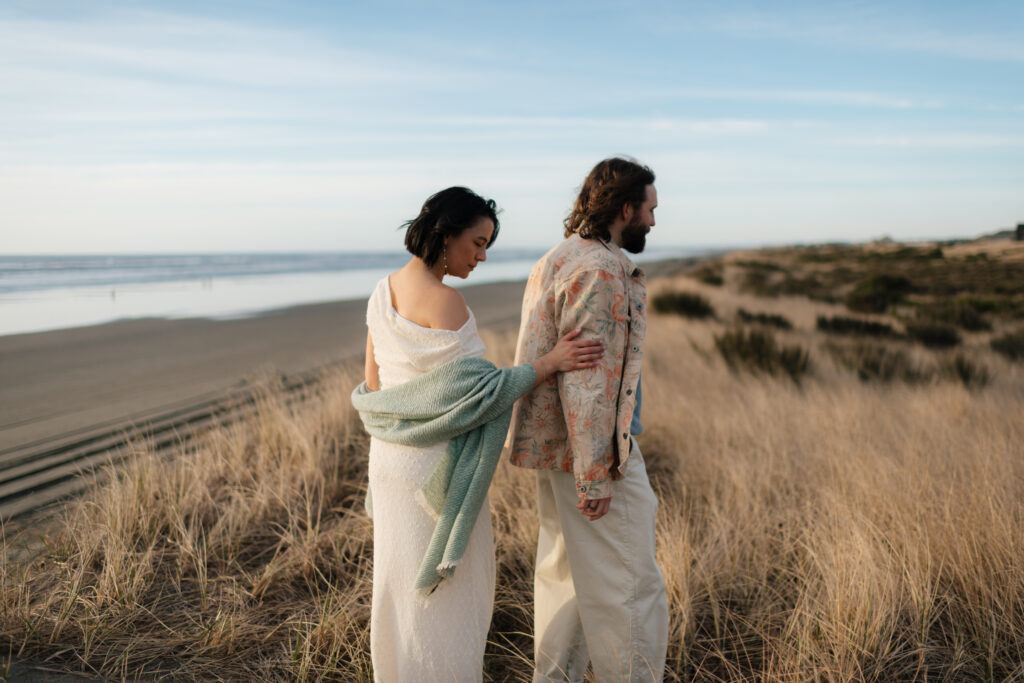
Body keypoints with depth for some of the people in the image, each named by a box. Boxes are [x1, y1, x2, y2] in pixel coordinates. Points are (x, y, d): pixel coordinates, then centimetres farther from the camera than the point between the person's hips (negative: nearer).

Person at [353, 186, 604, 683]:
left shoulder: (383, 292, 5)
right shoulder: (444, 302, -21)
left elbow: (372, 386, 10)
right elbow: (472, 391, -22)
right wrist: (550, 362, -21)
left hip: (392, 457, 9)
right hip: (439, 465, -8)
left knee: (402, 581, 21)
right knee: (445, 590, 7)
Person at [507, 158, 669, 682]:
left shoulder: (556, 261, 13)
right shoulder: (597, 270, -19)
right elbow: (585, 379, -23)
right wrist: (593, 477, -21)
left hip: (554, 443, 10)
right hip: (594, 449, -10)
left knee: (564, 574, 18)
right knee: (629, 585, 1)